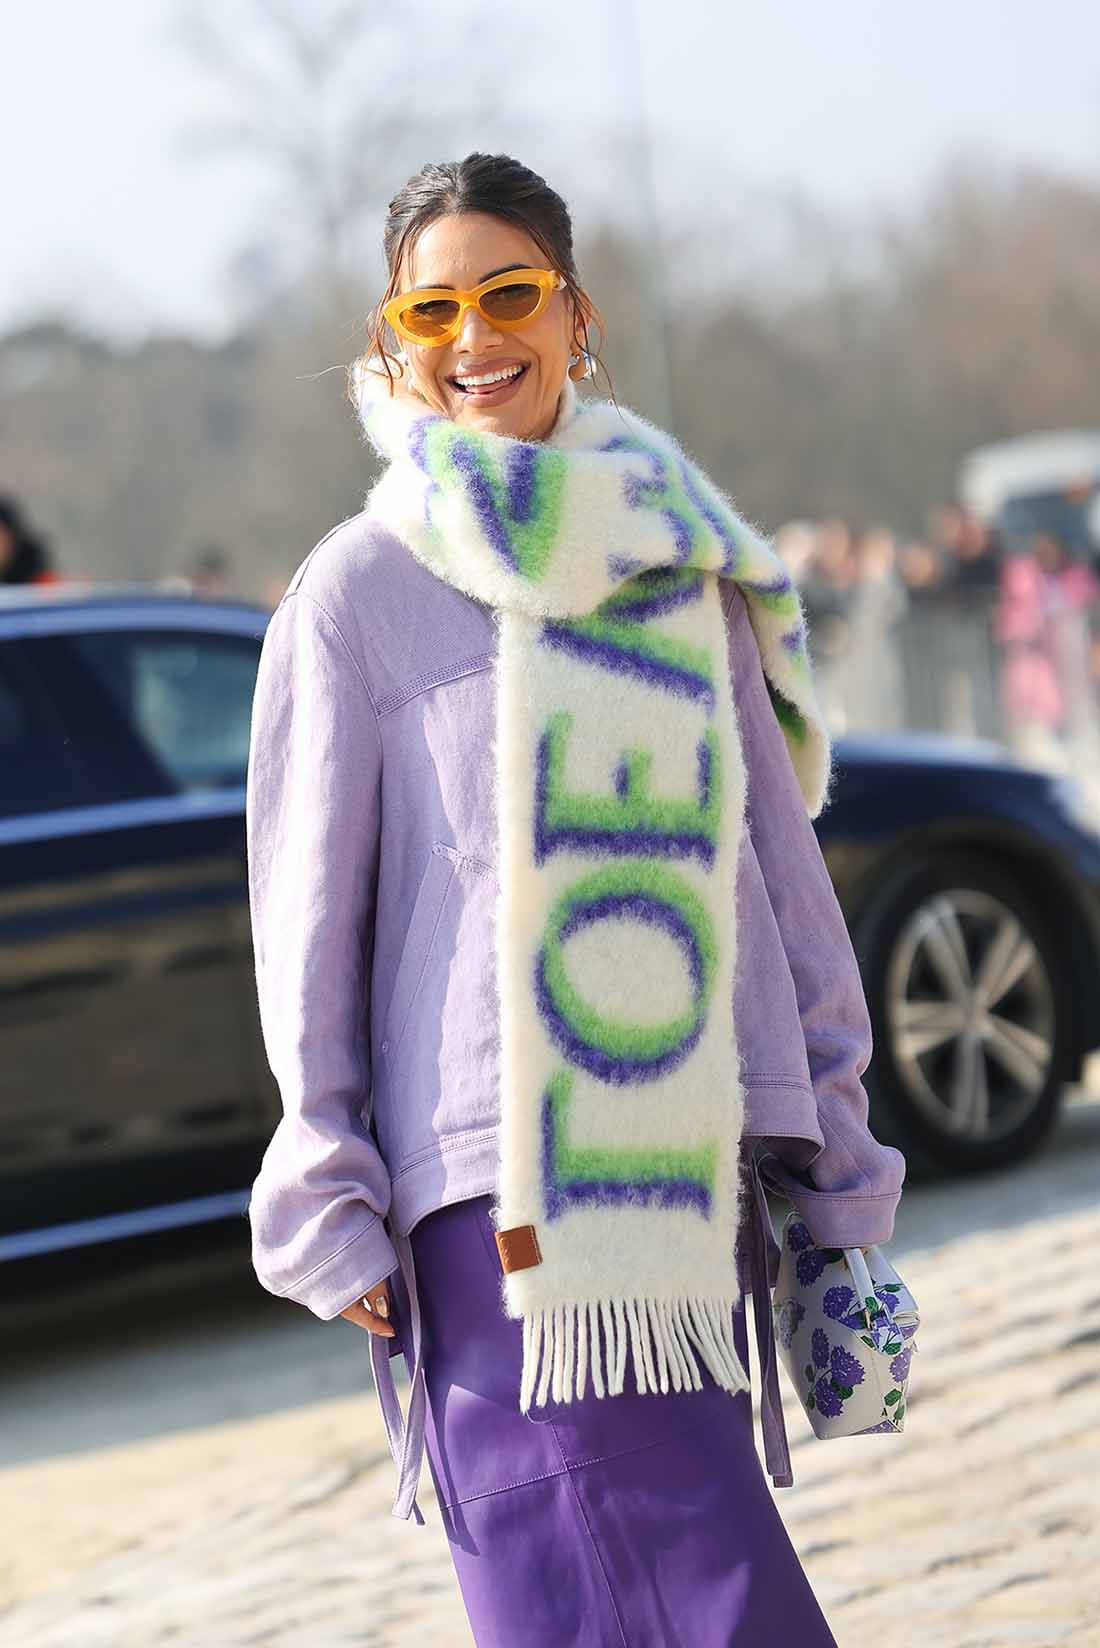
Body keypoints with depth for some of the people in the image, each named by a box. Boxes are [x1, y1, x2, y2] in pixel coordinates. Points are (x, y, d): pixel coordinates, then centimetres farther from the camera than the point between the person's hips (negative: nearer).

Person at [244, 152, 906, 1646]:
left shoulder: (684, 557, 15)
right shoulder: (358, 591, 4)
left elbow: (778, 847, 19)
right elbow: (308, 907, 3)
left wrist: (835, 1145, 16)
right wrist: (331, 1199, -2)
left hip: (699, 1160, 4)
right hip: (496, 1170, -4)